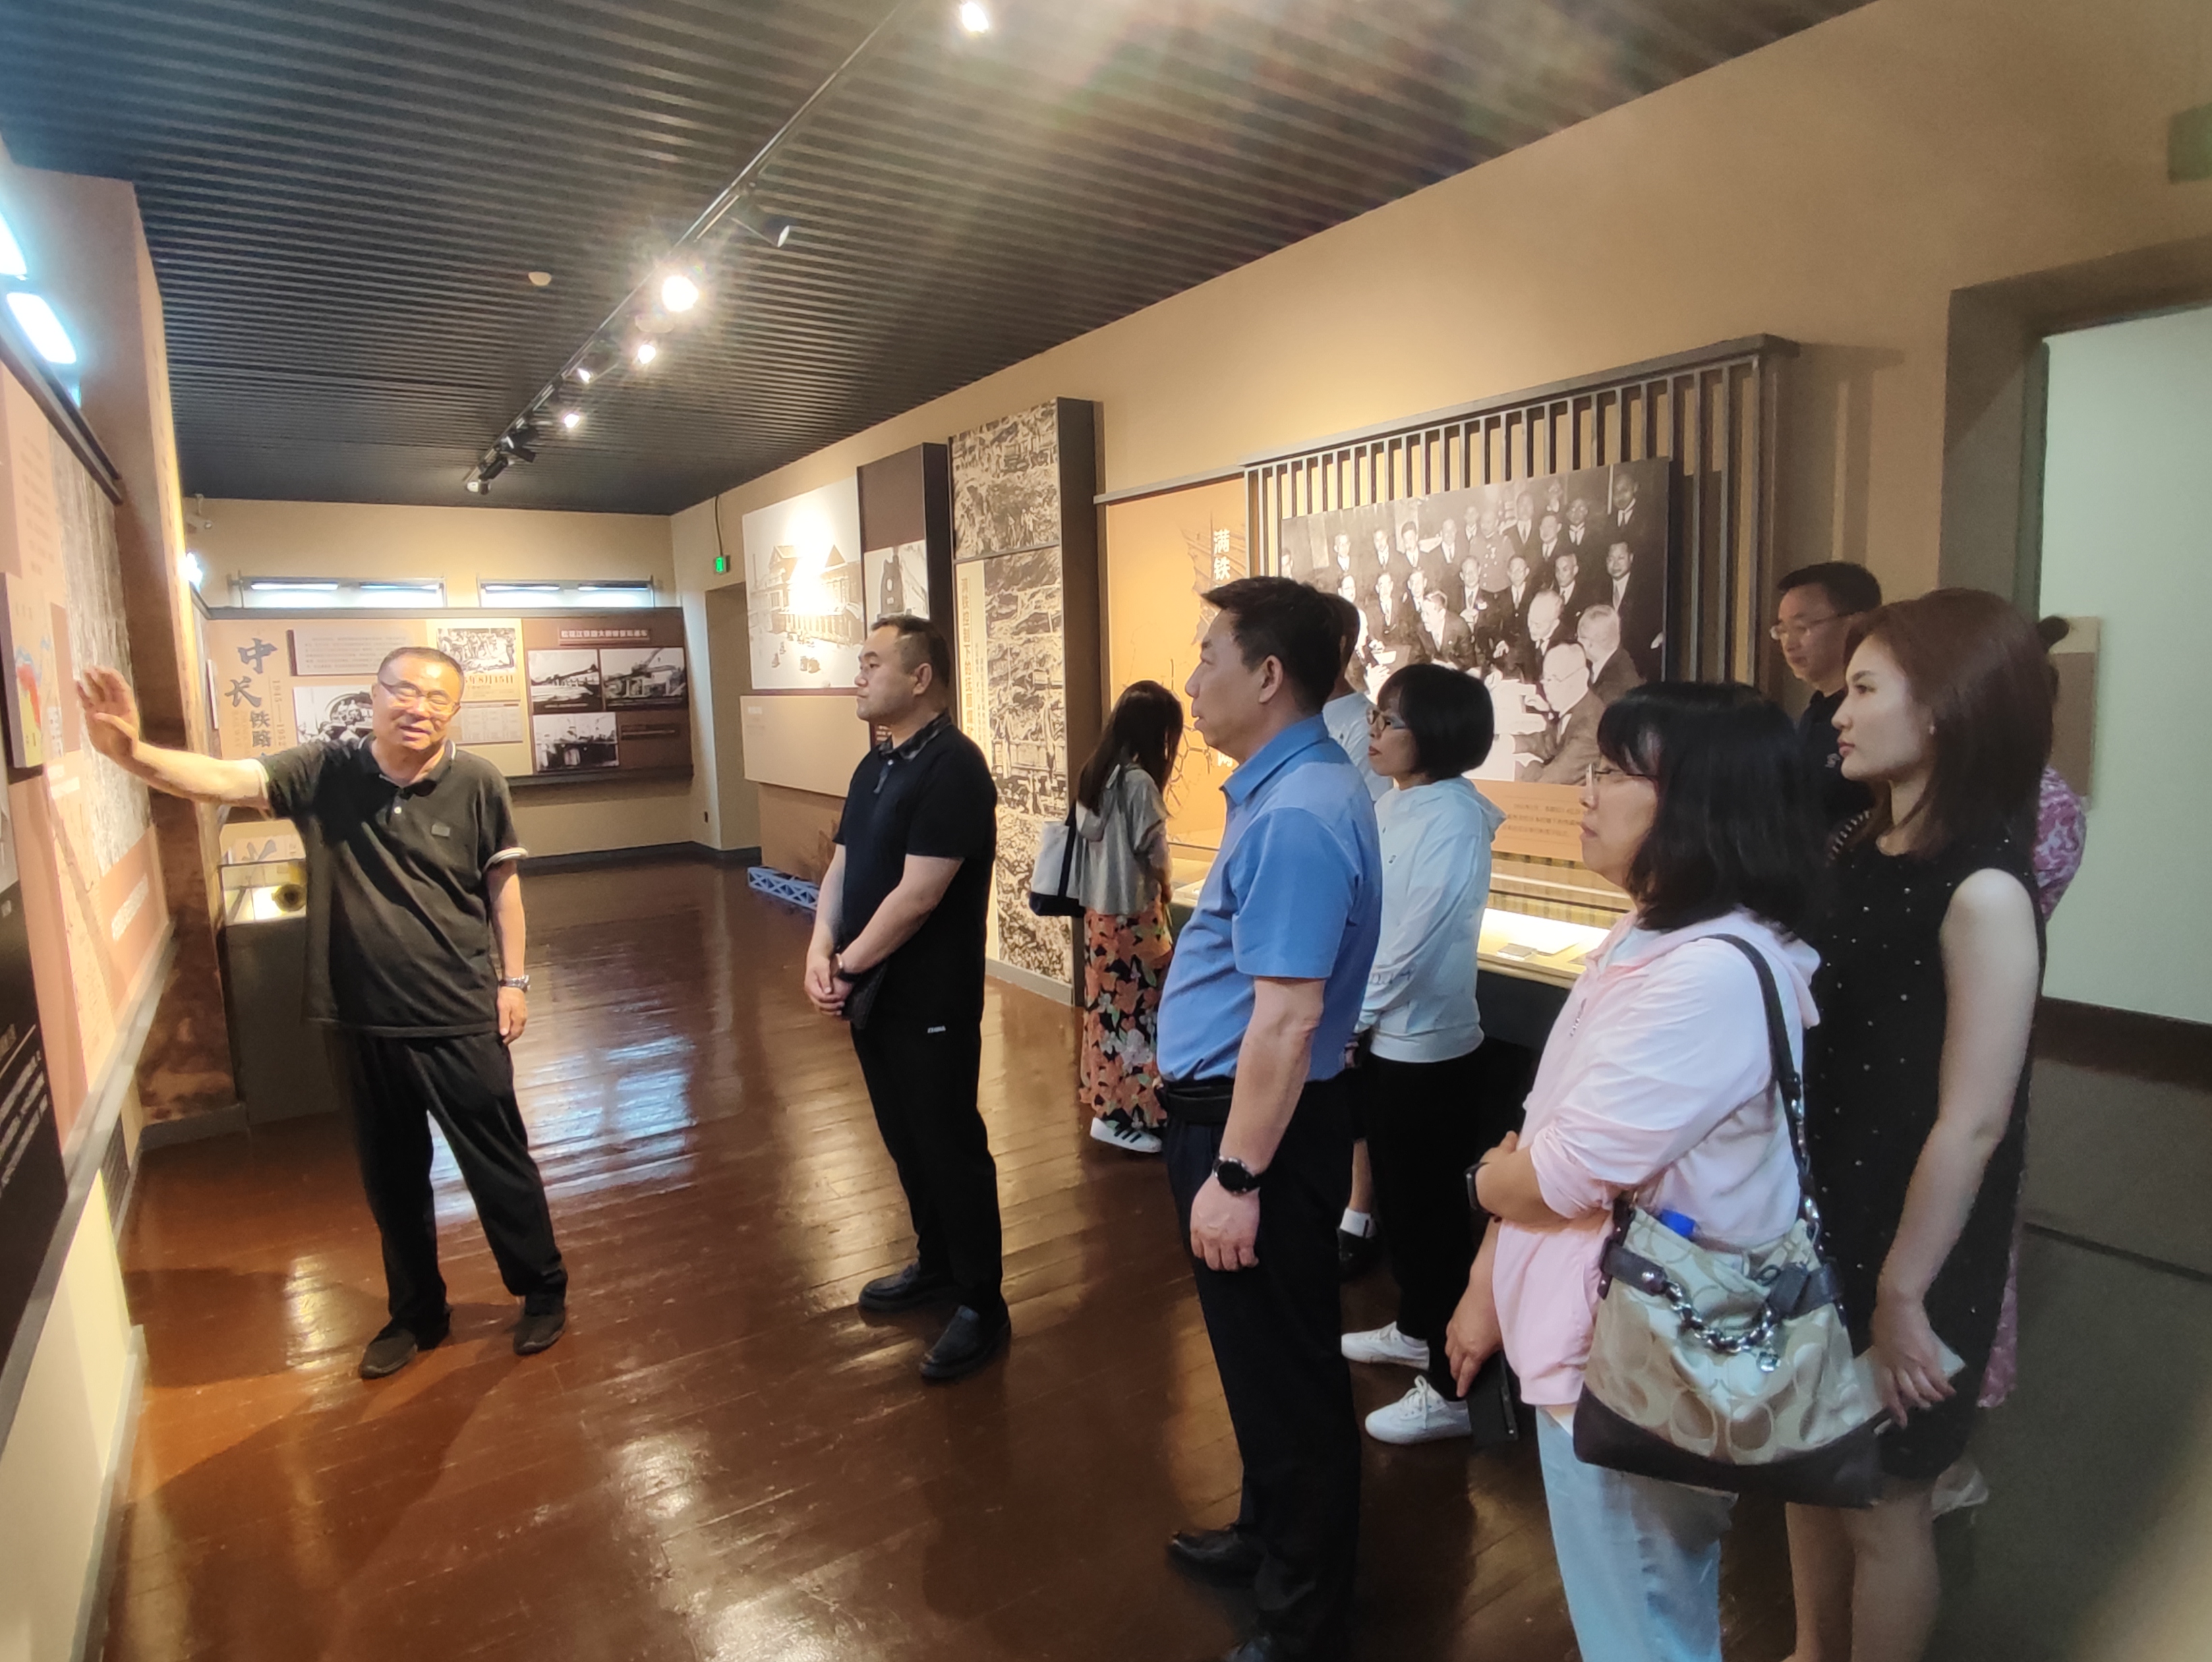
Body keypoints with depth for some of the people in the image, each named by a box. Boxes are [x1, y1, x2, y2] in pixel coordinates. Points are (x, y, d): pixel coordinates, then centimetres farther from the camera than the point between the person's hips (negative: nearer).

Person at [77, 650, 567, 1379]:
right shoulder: (321, 771, -6)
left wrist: (513, 978, -1)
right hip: (359, 1021, 3)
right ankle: (417, 1313, 39)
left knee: (498, 1164, 10)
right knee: (391, 1178, 19)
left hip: (460, 1020, -3)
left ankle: (543, 1291, 32)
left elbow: (502, 881, -2)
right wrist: (133, 753, -38)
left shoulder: (477, 782, -10)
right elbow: (225, 780, -19)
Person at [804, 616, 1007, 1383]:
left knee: (950, 1148, 3)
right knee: (905, 1141, 20)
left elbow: (916, 895, -24)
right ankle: (936, 1264, 39)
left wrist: (849, 964, -13)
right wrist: (821, 948, -7)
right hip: (874, 994, 9)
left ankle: (982, 1305, 19)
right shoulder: (875, 765, 10)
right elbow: (842, 866, 9)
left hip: (931, 1002, -9)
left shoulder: (952, 768, -19)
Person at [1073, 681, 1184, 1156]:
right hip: (1132, 918, -8)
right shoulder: (1139, 781, -18)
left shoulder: (1093, 774, 6)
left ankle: (1106, 1107, 24)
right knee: (1138, 1013, 2)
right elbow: (1156, 858, -14)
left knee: (1108, 1008, 15)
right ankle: (1128, 1117, 11)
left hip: (1098, 912, 8)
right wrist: (1166, 888, 8)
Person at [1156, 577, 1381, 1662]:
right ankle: (1272, 1537, 47)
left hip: (1257, 1127, -10)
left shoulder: (1296, 816, -25)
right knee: (1264, 1358, 25)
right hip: (1227, 1111, 10)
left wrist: (1236, 1175, -23)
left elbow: (1287, 1016, -27)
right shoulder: (1287, 788, 8)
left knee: (1283, 1371, 8)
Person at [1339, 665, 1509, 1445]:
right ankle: (1416, 1328, 42)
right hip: (1383, 1034, 9)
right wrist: (1355, 1016, 4)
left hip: (1423, 1042, -9)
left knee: (1430, 1207, 3)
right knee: (1396, 1195, 22)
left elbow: (1418, 938, -21)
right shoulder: (1394, 803, 7)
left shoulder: (1453, 819, -19)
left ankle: (1453, 1385, 17)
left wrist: (1353, 1016, -11)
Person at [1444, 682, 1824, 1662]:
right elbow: (1539, 1131, 8)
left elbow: (1562, 1174, -25)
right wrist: (1487, 1284, 11)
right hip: (1583, 1334, 9)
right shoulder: (1638, 942, 6)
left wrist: (1489, 1176, -3)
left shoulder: (1718, 973, -26)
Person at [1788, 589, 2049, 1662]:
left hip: (1902, 1251, -7)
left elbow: (1972, 1122, -21)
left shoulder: (1982, 890, -21)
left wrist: (1901, 1292, -16)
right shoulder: (1859, 854, 2)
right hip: (1817, 1225, 7)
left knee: (1881, 1503, 13)